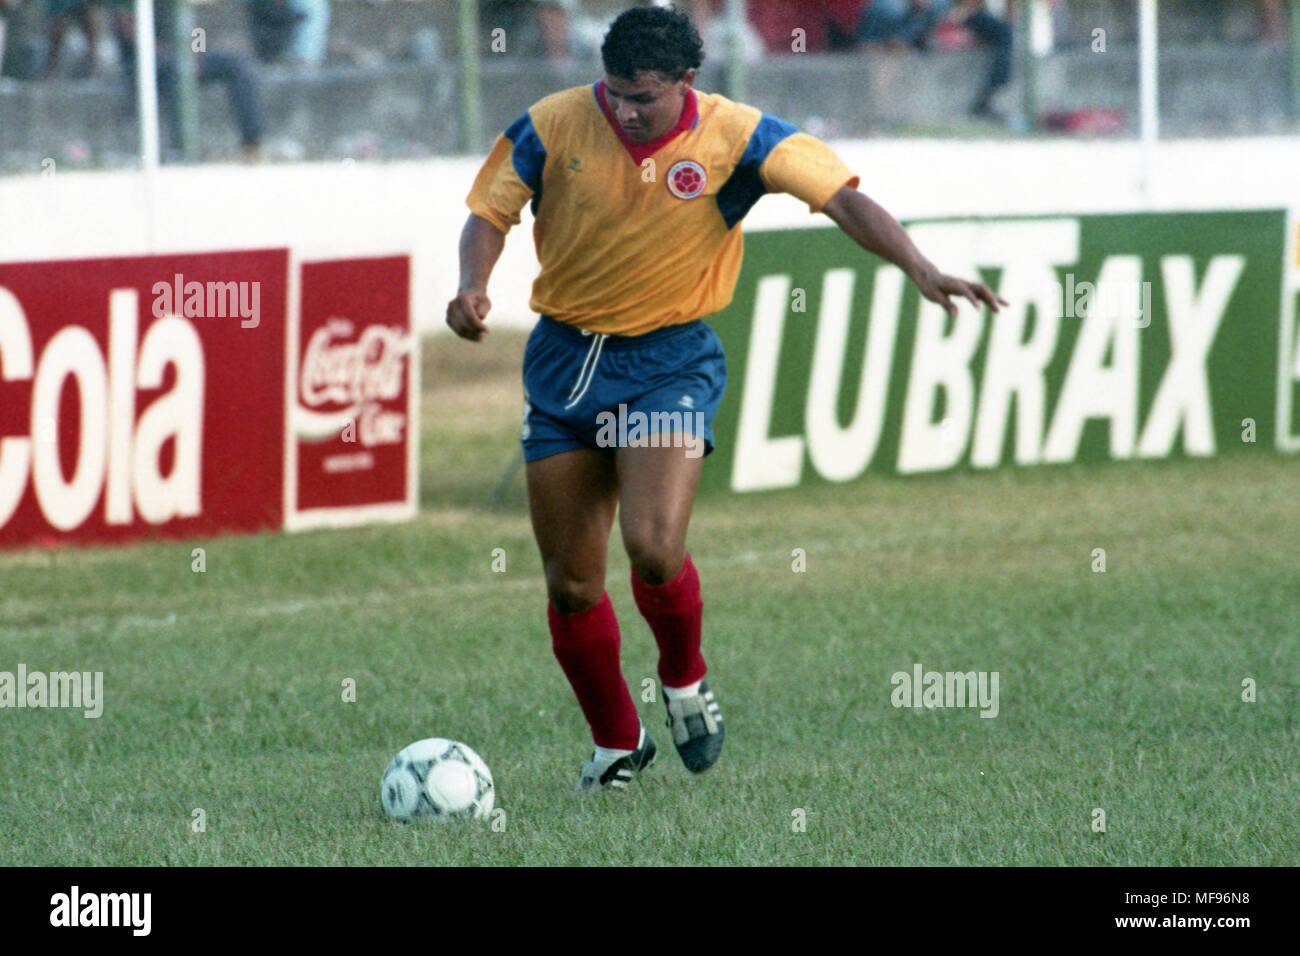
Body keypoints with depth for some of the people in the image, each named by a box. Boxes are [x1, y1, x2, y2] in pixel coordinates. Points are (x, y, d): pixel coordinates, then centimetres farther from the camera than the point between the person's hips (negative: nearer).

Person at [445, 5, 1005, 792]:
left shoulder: (735, 138, -13)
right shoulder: (554, 126, -8)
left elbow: (841, 196, -18)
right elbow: (490, 215, 1)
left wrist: (921, 269, -33)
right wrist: (473, 288, -19)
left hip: (670, 361, -2)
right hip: (565, 355, 2)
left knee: (654, 548, -23)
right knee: (571, 585, 3)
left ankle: (686, 679, 10)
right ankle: (616, 743, 26)